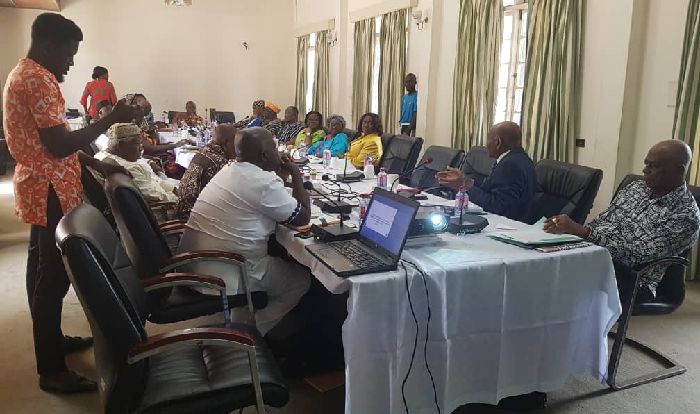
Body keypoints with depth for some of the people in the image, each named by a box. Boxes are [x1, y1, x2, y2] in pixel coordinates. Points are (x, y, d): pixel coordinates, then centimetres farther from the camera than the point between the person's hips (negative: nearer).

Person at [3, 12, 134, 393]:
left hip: (40, 188, 11)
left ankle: (52, 340, 34)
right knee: (53, 275, -6)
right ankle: (51, 370, 3)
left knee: (42, 269, 18)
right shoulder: (38, 80, -18)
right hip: (50, 192, -11)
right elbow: (59, 145, -25)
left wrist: (97, 165, 14)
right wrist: (111, 119, -20)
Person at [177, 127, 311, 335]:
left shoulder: (229, 169, 8)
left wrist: (280, 175, 17)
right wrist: (296, 175, 4)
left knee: (280, 262, 29)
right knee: (301, 279, 11)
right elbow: (303, 217, -6)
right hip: (223, 279, -9)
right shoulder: (264, 183, -18)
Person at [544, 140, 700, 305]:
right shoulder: (635, 187, 9)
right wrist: (568, 229, -11)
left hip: (633, 280, -6)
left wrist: (581, 231, -27)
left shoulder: (686, 215, -12)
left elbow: (635, 255, -21)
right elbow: (601, 222, 9)